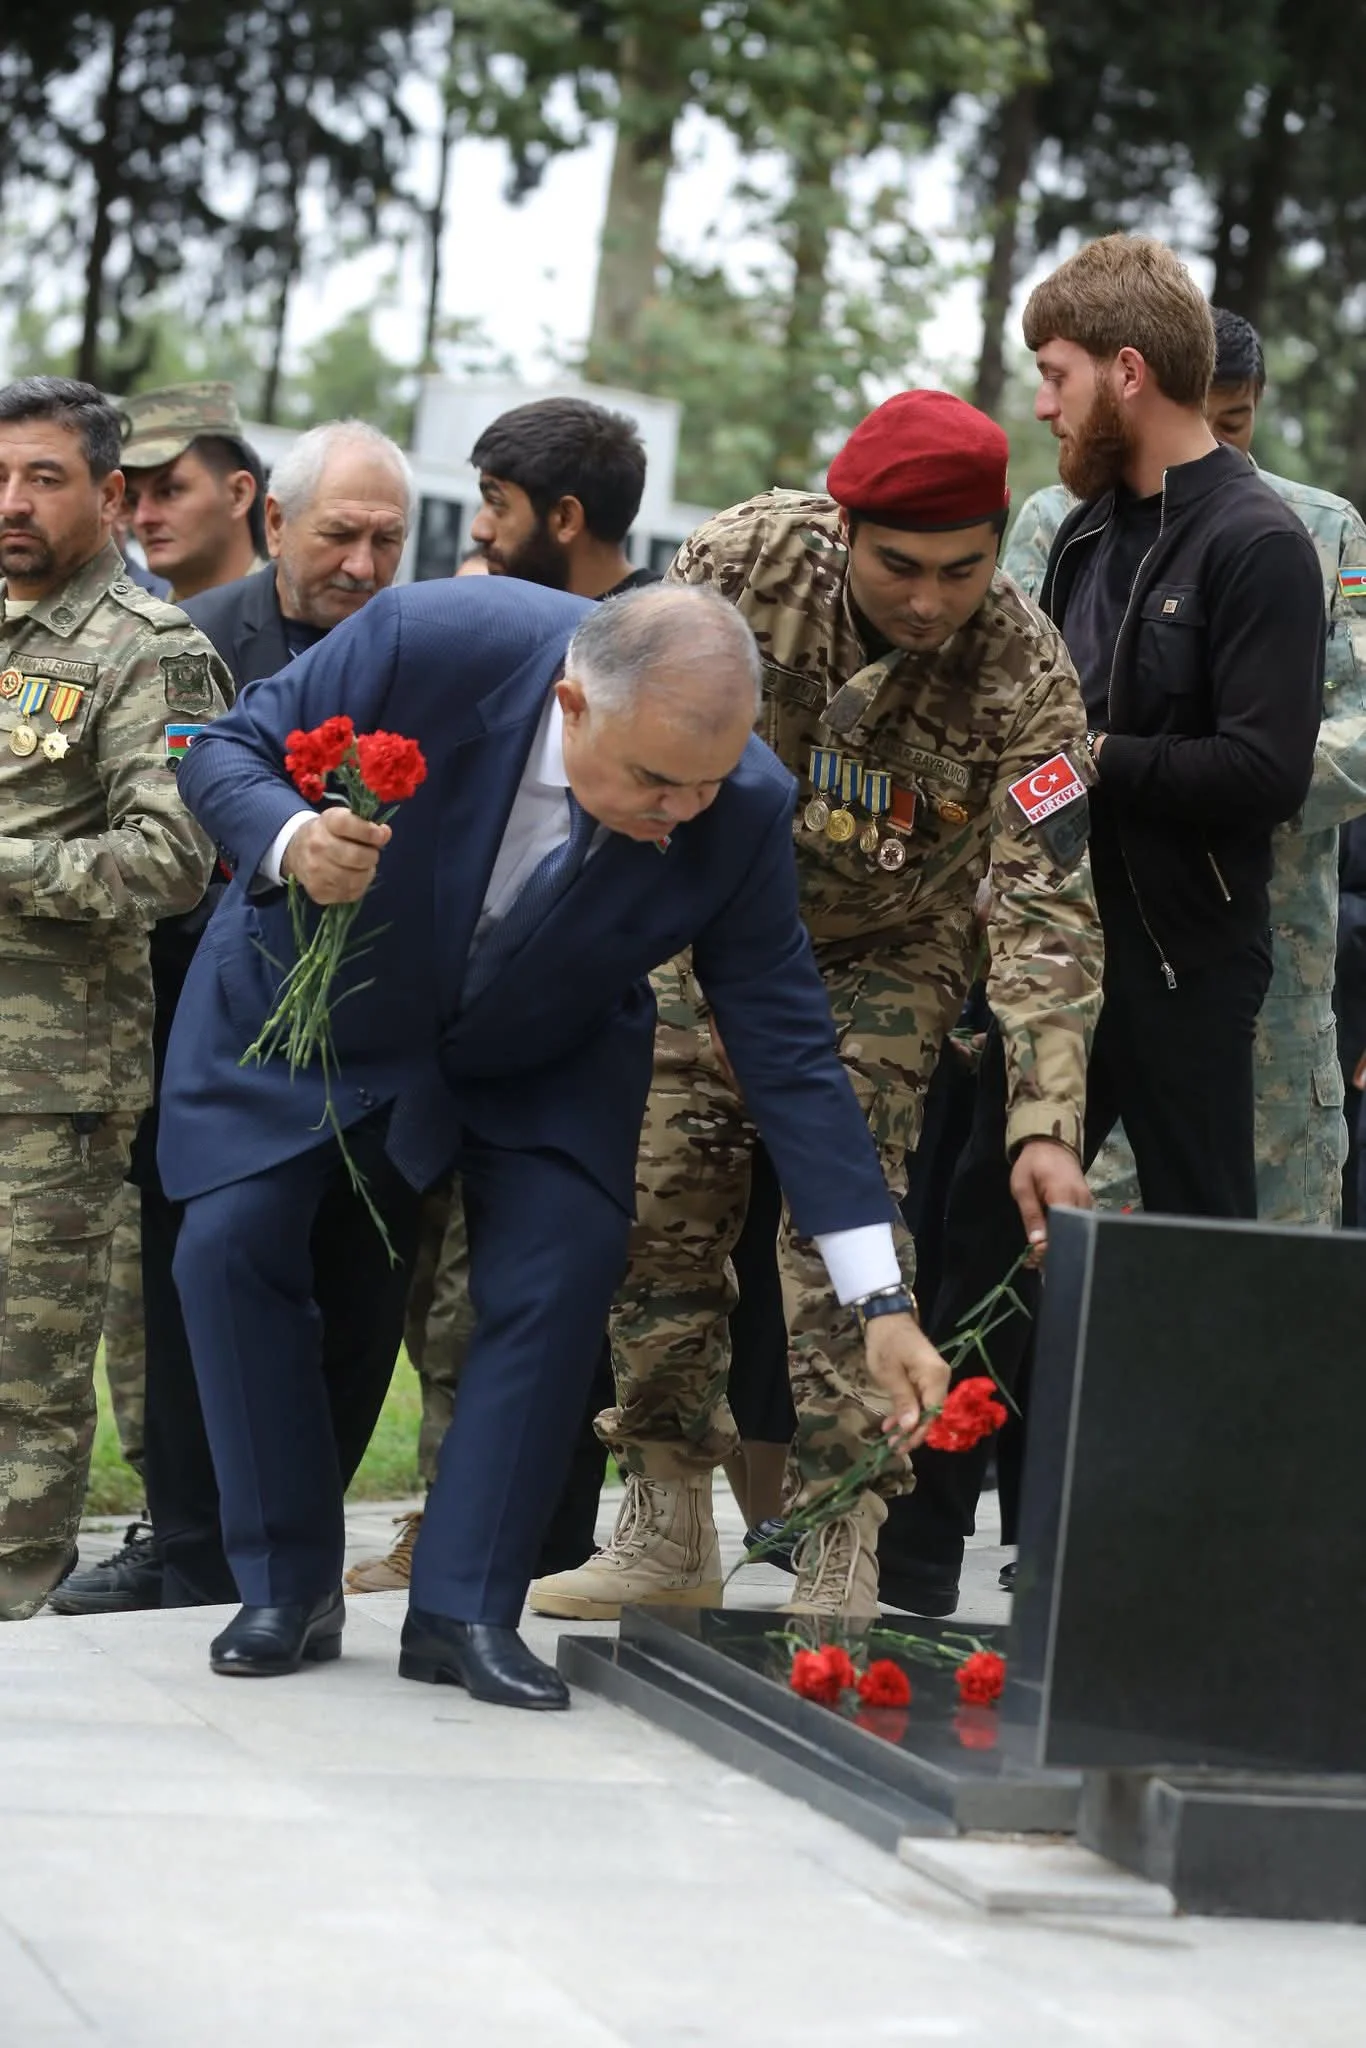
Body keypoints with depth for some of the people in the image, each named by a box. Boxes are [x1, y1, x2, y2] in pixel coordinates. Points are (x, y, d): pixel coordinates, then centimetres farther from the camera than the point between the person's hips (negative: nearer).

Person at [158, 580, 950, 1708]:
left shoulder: (743, 810, -29)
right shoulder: (427, 640, -36)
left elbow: (789, 1052, -22)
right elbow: (230, 754, -21)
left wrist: (882, 1303, -24)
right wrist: (292, 842, -45)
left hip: (540, 1055, 1)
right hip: (314, 999, -1)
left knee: (568, 1264, -16)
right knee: (232, 1241, -10)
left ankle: (465, 1609, -4)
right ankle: (287, 1589, 7)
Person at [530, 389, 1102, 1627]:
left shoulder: (1025, 675, -29)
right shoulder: (754, 554, -23)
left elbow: (1050, 913, -31)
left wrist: (1047, 1123, -41)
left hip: (885, 956, -3)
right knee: (661, 1211, 2)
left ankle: (841, 1568, -9)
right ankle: (668, 1535, 16)